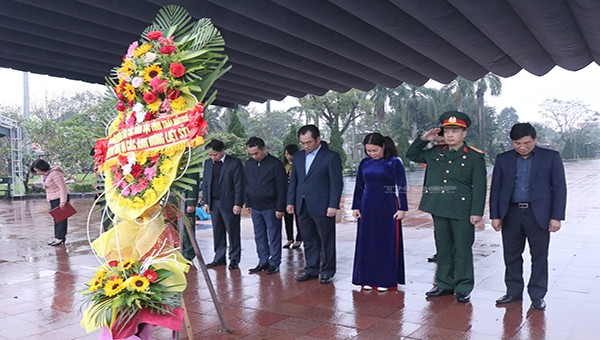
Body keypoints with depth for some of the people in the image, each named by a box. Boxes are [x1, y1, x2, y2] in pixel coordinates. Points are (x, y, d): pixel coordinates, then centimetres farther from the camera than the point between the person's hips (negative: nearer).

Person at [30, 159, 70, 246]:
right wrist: (49, 200, 16)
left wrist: (63, 201, -21)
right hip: (53, 200, 9)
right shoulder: (44, 175, 10)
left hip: (60, 199, -9)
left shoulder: (54, 174, -20)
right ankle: (57, 237, 17)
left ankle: (61, 237, 1)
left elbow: (62, 187, -21)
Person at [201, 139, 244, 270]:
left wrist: (238, 204, -12)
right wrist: (206, 202, 7)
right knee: (217, 232, 11)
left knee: (233, 232, 2)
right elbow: (205, 184, 14)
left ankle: (234, 259, 12)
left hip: (229, 204, -5)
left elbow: (239, 185, -8)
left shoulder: (235, 163, -7)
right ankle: (219, 258, 20)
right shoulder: (208, 163, 10)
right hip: (213, 204, 5)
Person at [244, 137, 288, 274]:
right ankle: (263, 262, 21)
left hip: (271, 208, -5)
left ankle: (274, 263, 12)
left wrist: (280, 208, -13)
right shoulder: (249, 164, 5)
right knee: (259, 237, 11)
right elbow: (246, 185, 14)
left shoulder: (276, 164, -12)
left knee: (274, 237, 3)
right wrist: (248, 204, 11)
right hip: (255, 208, 6)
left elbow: (282, 188, -12)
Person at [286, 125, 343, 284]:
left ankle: (327, 272, 18)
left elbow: (336, 183, -9)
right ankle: (311, 270, 24)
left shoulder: (331, 157, -7)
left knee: (327, 241, 6)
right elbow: (293, 181, 15)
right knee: (309, 241, 13)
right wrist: (290, 201, 9)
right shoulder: (298, 157, 11)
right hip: (303, 207, 5)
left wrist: (333, 205, -13)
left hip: (323, 207, -5)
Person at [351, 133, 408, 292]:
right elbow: (359, 186, 11)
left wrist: (402, 208, -11)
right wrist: (356, 207, 8)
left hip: (388, 208, -4)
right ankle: (368, 278, 19)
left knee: (388, 242, 2)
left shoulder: (394, 162, -6)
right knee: (367, 242, 7)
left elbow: (401, 187, -7)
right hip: (368, 208, 4)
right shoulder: (364, 163, 6)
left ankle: (387, 279, 13)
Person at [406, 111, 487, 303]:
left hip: (462, 211, -4)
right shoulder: (435, 153, 8)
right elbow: (411, 155, 20)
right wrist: (423, 139, 5)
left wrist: (477, 212, -13)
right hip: (439, 209, 5)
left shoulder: (475, 157, -4)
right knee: (443, 248, 13)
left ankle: (463, 288, 17)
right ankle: (445, 284, 25)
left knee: (463, 249, 5)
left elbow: (479, 186, -7)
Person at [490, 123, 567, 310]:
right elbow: (495, 189, 7)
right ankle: (513, 292, 23)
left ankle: (537, 295, 19)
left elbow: (559, 188, -1)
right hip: (511, 214, 2)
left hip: (539, 215, -2)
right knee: (512, 255, 9)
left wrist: (556, 217, -7)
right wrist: (495, 215, 2)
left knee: (539, 256, 6)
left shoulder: (551, 157, 1)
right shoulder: (503, 159, 6)